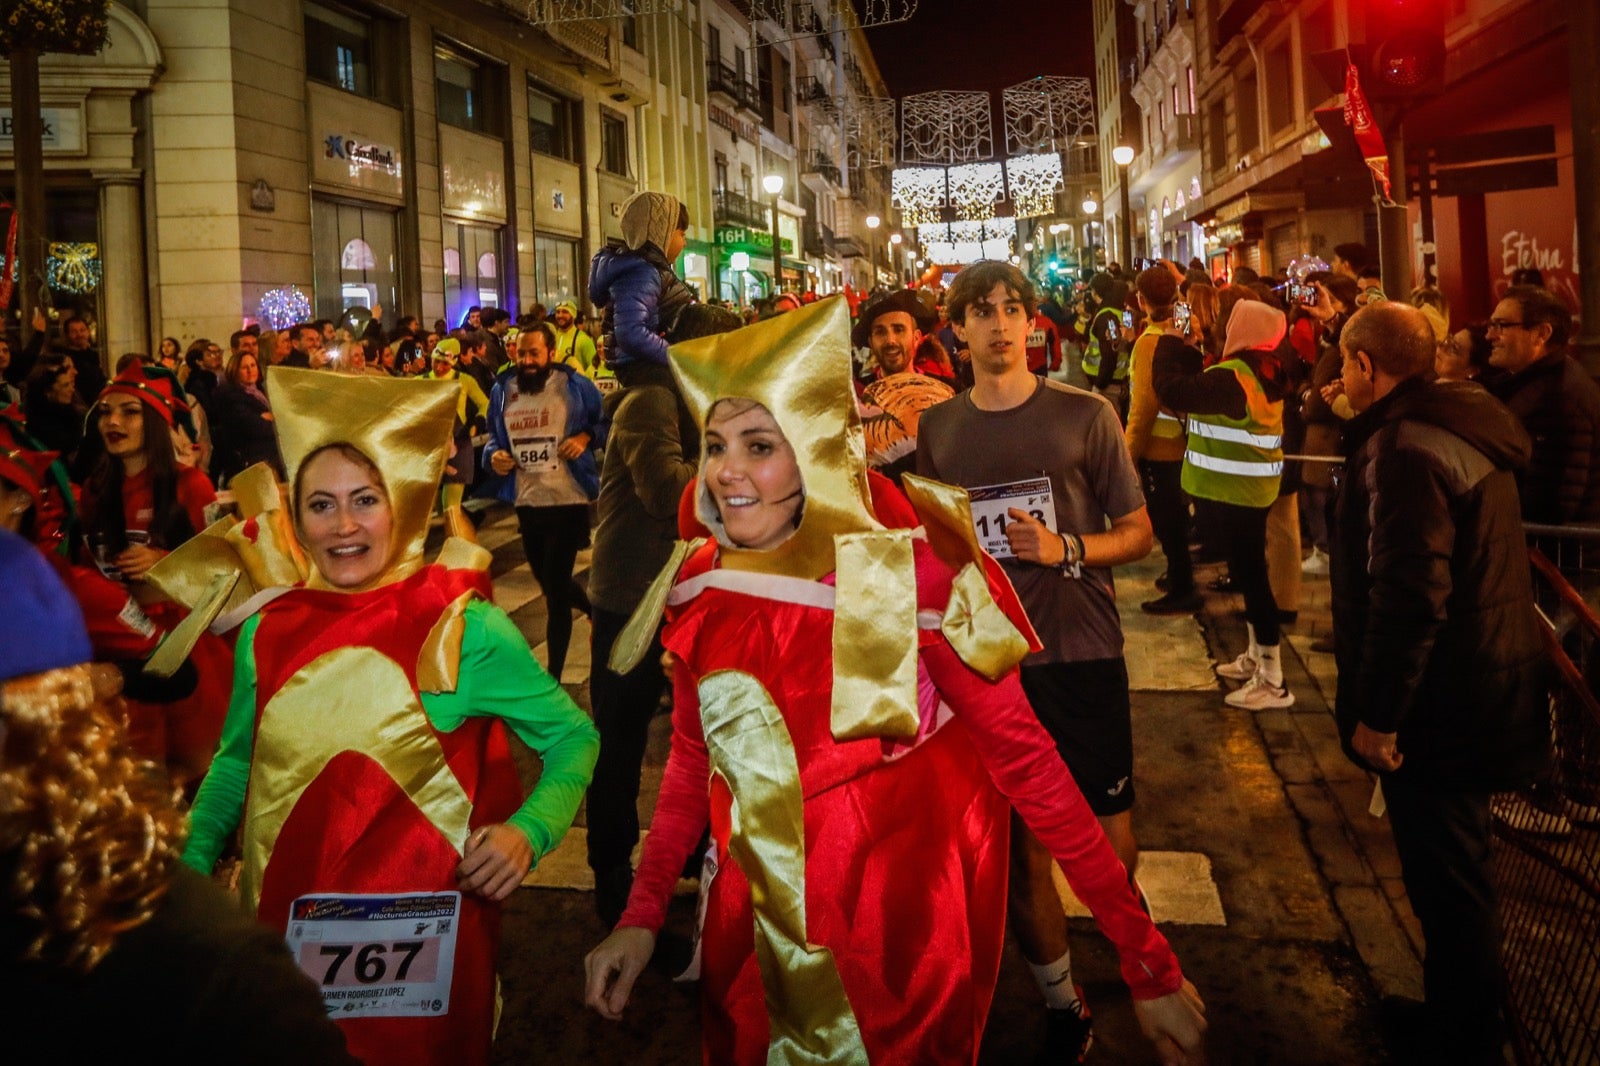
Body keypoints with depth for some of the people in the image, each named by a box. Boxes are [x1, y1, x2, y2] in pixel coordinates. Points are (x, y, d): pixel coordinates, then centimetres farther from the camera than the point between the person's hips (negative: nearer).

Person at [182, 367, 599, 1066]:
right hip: (281, 930, 4)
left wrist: (527, 831, -20)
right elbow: (235, 763, 14)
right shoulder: (267, 631, -1)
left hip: (418, 935, -3)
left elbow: (572, 737, -6)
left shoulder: (465, 629, -13)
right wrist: (190, 865, 4)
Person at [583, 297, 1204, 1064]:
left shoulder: (906, 575, -21)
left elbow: (1022, 758, -17)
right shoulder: (698, 584, -7)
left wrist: (1149, 964, -17)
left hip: (905, 929, -4)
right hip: (758, 927, 5)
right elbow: (693, 758, 6)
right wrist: (641, 917, -1)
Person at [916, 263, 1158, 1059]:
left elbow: (1138, 532, 0)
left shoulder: (1085, 415, -1)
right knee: (1021, 853, 8)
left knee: (1110, 849, 4)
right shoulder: (937, 429, 7)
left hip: (1082, 660, -2)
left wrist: (1067, 550, -16)